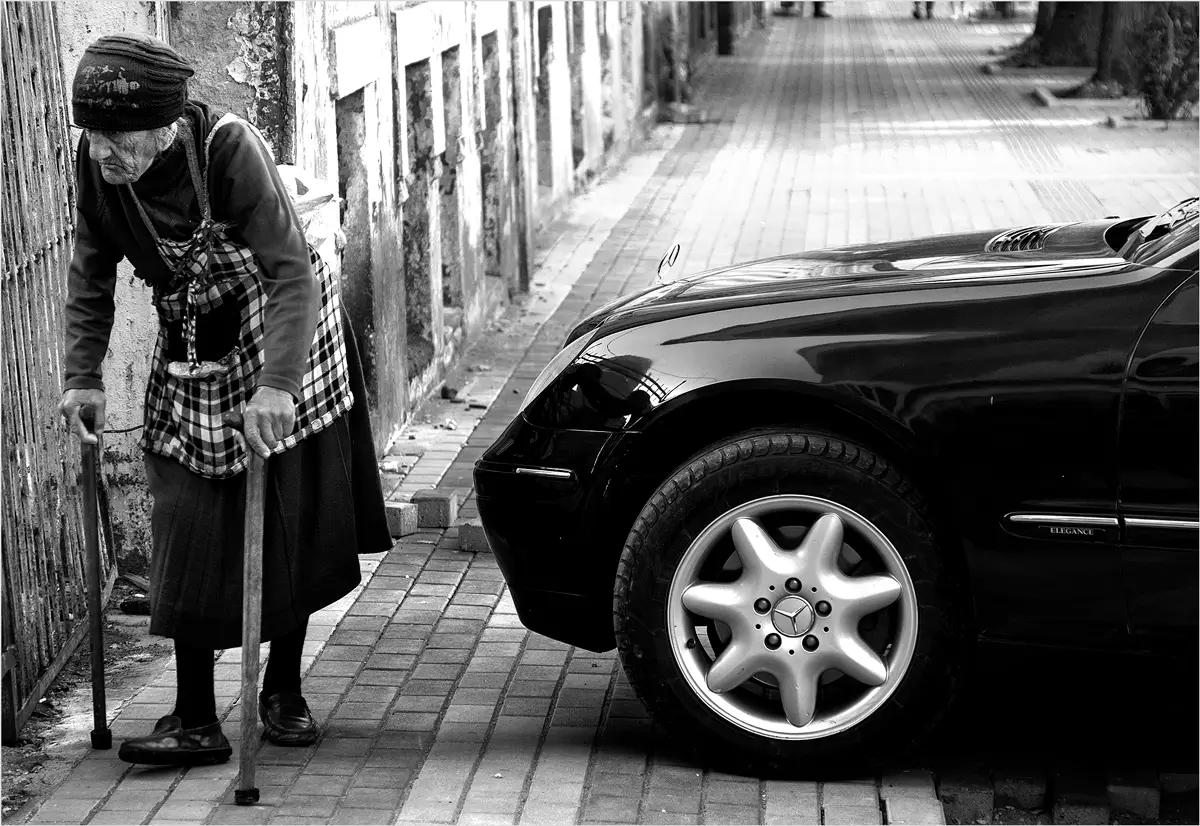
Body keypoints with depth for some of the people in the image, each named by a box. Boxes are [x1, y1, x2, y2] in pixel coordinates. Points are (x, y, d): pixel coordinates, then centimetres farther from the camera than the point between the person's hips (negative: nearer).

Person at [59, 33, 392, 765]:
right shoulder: (96, 164, -14)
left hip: (281, 335, -4)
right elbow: (91, 276, 0)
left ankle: (284, 691, 21)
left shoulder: (228, 146, -29)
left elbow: (292, 269, -32)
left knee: (291, 524, 4)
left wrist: (277, 383, -40)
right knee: (188, 531, -2)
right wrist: (84, 375, -7)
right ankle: (196, 720, 2)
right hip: (190, 354, 4)